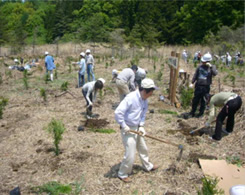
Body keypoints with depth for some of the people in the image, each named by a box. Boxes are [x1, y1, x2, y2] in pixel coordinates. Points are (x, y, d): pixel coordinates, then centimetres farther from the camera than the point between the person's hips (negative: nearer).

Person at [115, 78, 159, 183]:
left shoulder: (144, 100, 0)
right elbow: (118, 112, -30)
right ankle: (122, 174, 20)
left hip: (137, 128, 8)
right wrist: (124, 126, -23)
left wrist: (141, 126, 0)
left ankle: (148, 166, 49)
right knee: (130, 155, -3)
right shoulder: (131, 98, -26)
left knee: (143, 149, 25)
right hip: (128, 130, -8)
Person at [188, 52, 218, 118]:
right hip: (198, 86, 2)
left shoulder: (212, 67, -3)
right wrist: (192, 82, 7)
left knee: (203, 101, 6)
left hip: (206, 87, -2)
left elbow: (215, 73, -23)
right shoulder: (200, 66, 4)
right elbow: (195, 75, 11)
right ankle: (192, 112, 17)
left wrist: (211, 66, -28)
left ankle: (201, 113, 20)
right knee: (195, 100, 6)